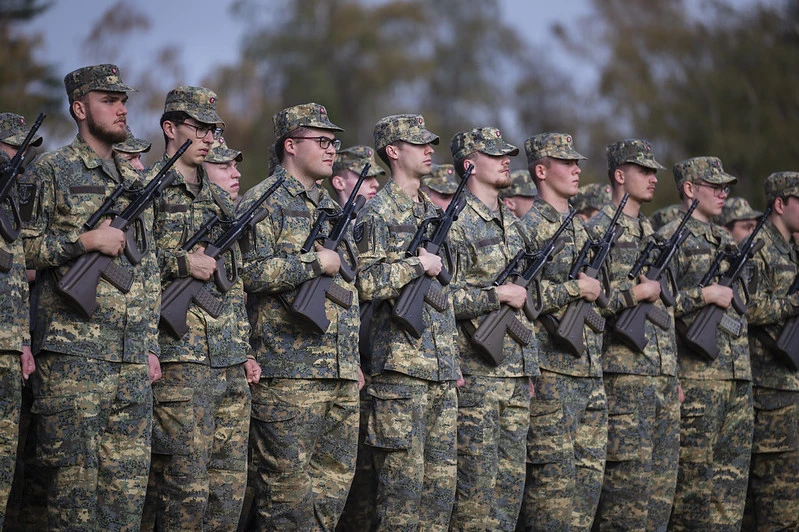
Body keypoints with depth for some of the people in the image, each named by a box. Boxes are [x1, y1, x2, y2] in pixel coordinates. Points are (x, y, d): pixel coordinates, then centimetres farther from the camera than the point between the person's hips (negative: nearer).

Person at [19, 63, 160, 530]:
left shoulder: (136, 181, 19)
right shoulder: (50, 172, 0)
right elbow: (18, 248, -8)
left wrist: (151, 345, 14)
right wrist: (86, 240, -15)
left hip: (132, 357, 6)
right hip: (72, 352, -6)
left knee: (129, 481, 5)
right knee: (75, 475, -5)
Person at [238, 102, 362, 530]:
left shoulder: (332, 208, 21)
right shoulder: (264, 202, -5)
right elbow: (248, 271, -19)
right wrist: (316, 262, -16)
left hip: (341, 375, 8)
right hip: (288, 371, -8)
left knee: (334, 482, 8)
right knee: (288, 487, -7)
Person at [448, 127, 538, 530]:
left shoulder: (511, 224, 17)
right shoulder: (456, 222, -9)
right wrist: (497, 294, -18)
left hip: (515, 375, 8)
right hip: (475, 373, -8)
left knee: (510, 481, 8)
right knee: (476, 484, -6)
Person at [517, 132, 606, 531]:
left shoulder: (580, 228, 18)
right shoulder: (529, 227, -8)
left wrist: (596, 289, 9)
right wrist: (574, 289, -16)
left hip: (590, 372, 8)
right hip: (552, 374, -8)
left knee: (590, 474, 8)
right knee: (552, 478, -7)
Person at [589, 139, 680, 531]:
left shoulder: (649, 231, 19)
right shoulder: (599, 230, -6)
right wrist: (637, 292, -15)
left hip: (662, 375, 8)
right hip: (625, 373, -8)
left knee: (662, 477, 8)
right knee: (627, 474, -8)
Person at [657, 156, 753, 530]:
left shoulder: (725, 241, 19)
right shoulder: (671, 239, -6)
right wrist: (704, 295, -17)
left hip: (738, 374, 8)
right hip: (696, 374, -8)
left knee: (733, 469, 8)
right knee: (693, 473, -4)